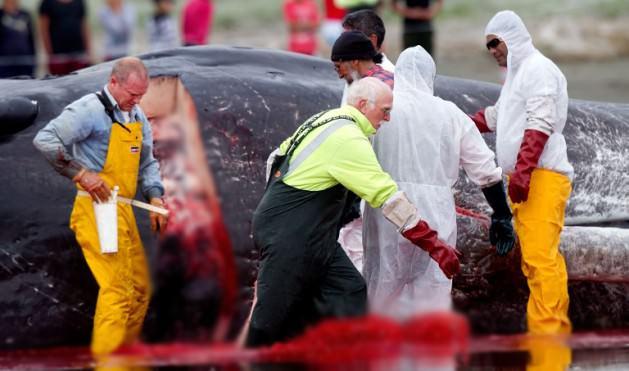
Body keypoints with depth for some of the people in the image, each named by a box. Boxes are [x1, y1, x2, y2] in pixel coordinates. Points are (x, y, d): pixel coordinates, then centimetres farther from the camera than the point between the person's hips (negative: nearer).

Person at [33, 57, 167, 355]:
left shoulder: (137, 117, 16)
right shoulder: (90, 110, -11)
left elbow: (147, 163, 25)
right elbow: (45, 140, -17)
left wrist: (155, 195, 9)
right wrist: (80, 173, -20)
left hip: (123, 212, 9)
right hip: (98, 209, -9)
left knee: (140, 288, 12)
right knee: (117, 287, -14)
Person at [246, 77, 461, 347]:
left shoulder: (325, 120, 10)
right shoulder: (348, 139, -20)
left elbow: (280, 155, 21)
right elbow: (387, 196, -24)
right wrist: (434, 245, -23)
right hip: (290, 236, -10)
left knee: (349, 293, 2)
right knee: (271, 317, -2)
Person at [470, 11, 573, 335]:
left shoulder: (538, 69, -8)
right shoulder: (517, 73, 23)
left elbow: (540, 125, -18)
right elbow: (496, 116, 35)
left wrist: (522, 171, -24)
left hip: (541, 177, -10)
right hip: (524, 178, 10)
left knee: (539, 256, -15)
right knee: (536, 258, 9)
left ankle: (547, 335, -17)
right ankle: (558, 330, 12)